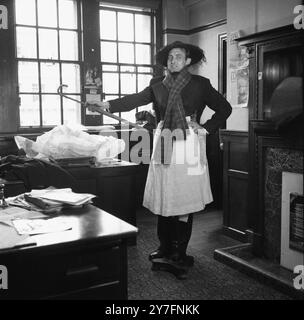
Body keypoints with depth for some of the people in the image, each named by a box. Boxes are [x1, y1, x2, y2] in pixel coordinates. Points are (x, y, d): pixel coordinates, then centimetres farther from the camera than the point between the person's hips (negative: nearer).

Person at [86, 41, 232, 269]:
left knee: (185, 200, 0)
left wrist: (206, 129, -1)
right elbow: (135, 99, -1)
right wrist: (107, 105, -15)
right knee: (163, 199, 7)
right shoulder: (158, 85, 11)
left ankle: (180, 251, 12)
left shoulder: (200, 84, 6)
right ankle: (165, 246, 21)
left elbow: (224, 108, 10)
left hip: (189, 146, -2)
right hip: (163, 146, 3)